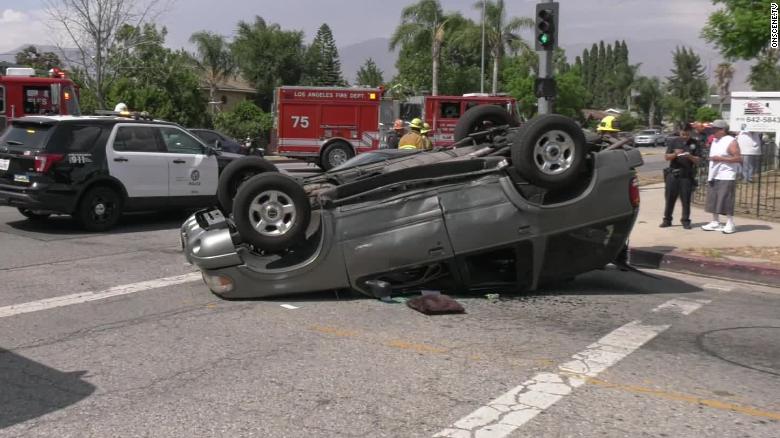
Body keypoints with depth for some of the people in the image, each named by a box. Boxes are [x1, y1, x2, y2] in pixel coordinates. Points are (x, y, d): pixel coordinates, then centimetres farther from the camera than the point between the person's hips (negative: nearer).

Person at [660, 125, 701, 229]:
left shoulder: (694, 144, 5)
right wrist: (675, 154, -17)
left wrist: (690, 157, -17)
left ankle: (685, 220, 10)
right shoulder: (674, 142, 6)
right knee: (670, 198, 3)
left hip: (687, 175, 0)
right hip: (673, 173, 0)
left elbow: (698, 160, 2)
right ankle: (667, 219, 10)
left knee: (686, 199, 2)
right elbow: (666, 157, 2)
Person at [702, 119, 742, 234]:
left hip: (726, 177, -8)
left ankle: (730, 224, 1)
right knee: (713, 200, 9)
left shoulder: (731, 142, -9)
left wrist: (720, 158, -18)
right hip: (714, 177, 8)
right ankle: (715, 223, 17)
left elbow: (738, 158, -15)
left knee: (726, 201, -8)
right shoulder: (715, 141, 17)